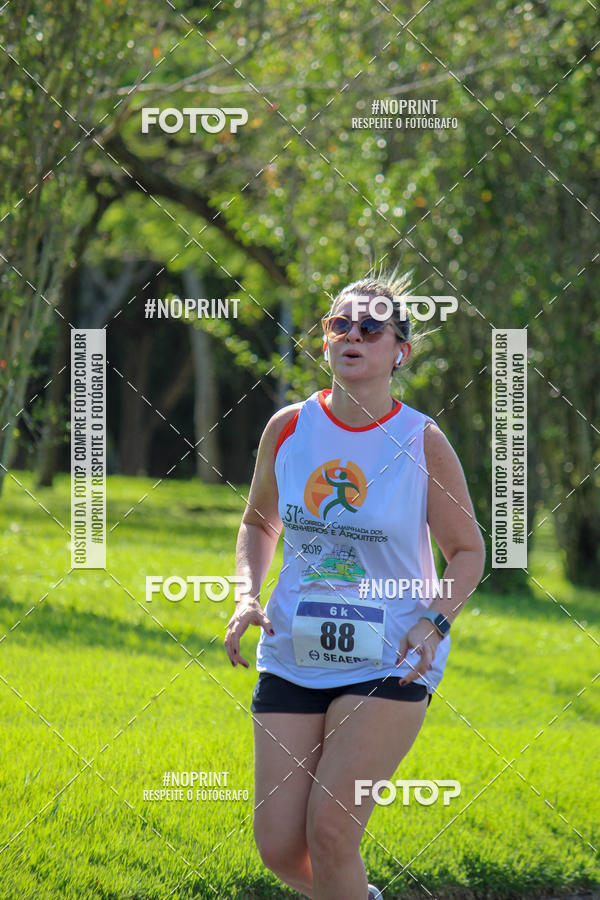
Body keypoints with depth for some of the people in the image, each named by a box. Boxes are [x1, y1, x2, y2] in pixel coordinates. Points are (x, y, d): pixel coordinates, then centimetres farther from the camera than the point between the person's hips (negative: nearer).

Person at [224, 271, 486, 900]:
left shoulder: (423, 443, -6)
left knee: (330, 826, -17)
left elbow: (467, 549, 3)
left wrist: (435, 620, -14)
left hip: (390, 663, -3)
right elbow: (259, 523, 18)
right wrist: (248, 595, 0)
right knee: (278, 846, -2)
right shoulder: (288, 428, 1)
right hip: (292, 655, 3)